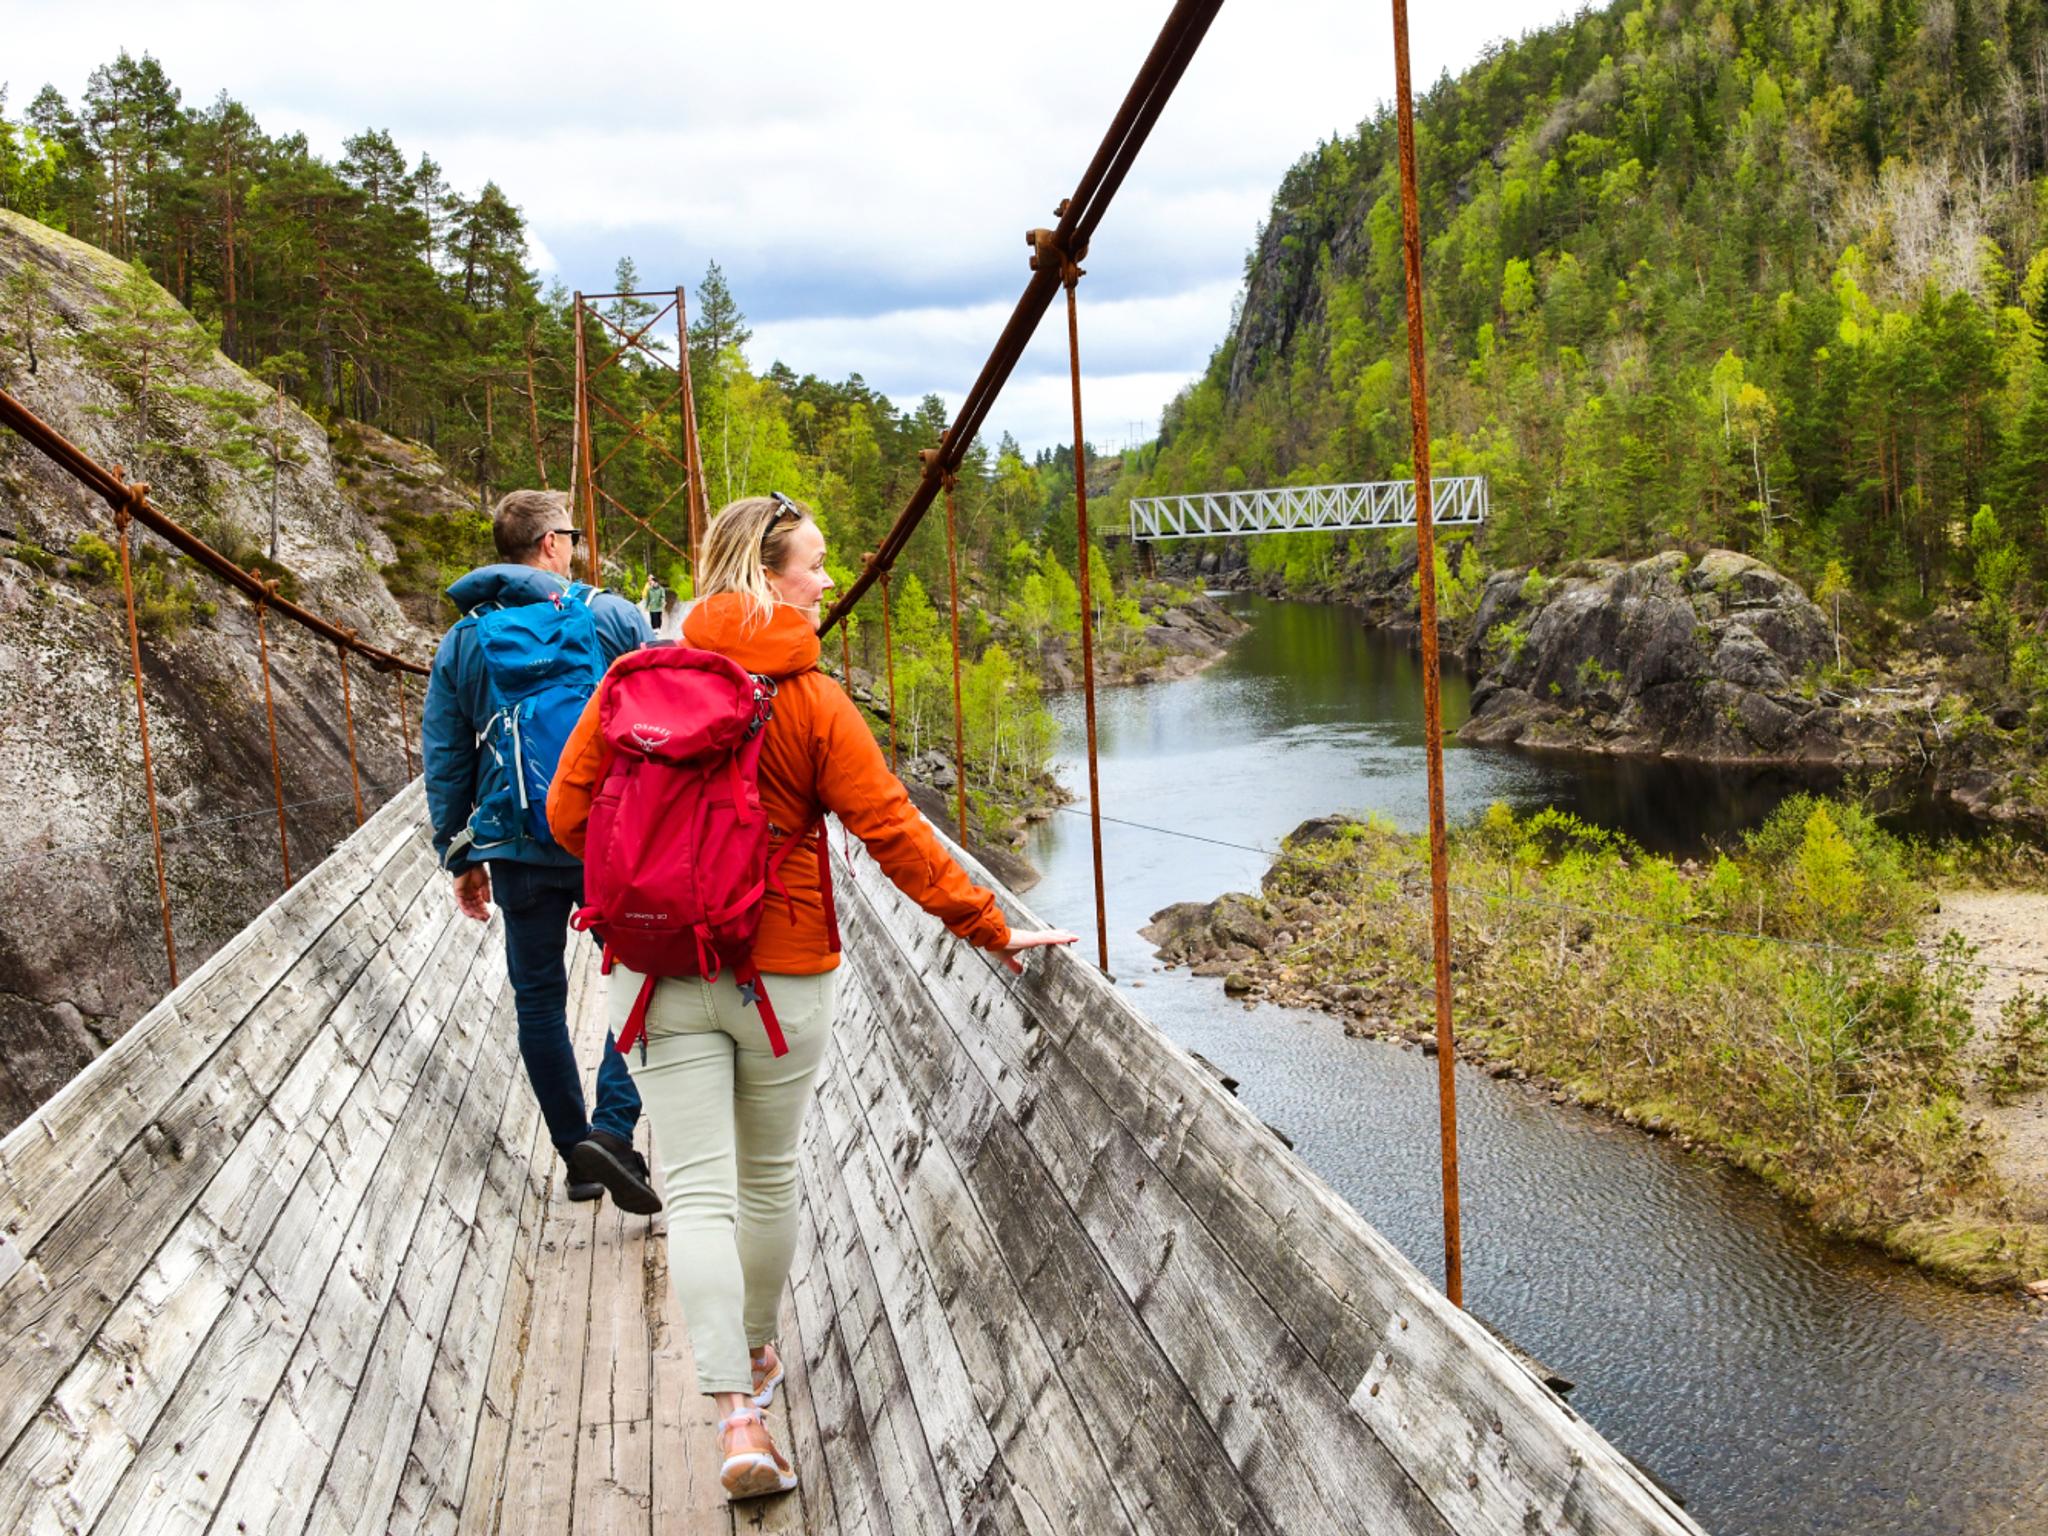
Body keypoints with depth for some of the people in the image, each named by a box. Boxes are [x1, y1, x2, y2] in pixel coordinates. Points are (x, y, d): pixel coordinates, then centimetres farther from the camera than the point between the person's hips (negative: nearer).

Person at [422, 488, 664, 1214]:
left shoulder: (461, 642, 7)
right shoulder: (613, 617, -1)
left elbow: (445, 761, 7)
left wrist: (460, 856, 13)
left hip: (516, 848, 3)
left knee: (539, 999, 13)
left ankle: (576, 1154, 18)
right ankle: (612, 1129, -9)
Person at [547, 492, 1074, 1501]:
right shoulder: (814, 704, -11)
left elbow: (570, 813, -1)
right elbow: (894, 835, -12)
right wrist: (993, 931, -4)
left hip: (660, 974, 1)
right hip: (781, 974, -1)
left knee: (697, 1191, 0)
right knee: (767, 1177, 18)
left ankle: (737, 1414, -9)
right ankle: (757, 1355, 38)